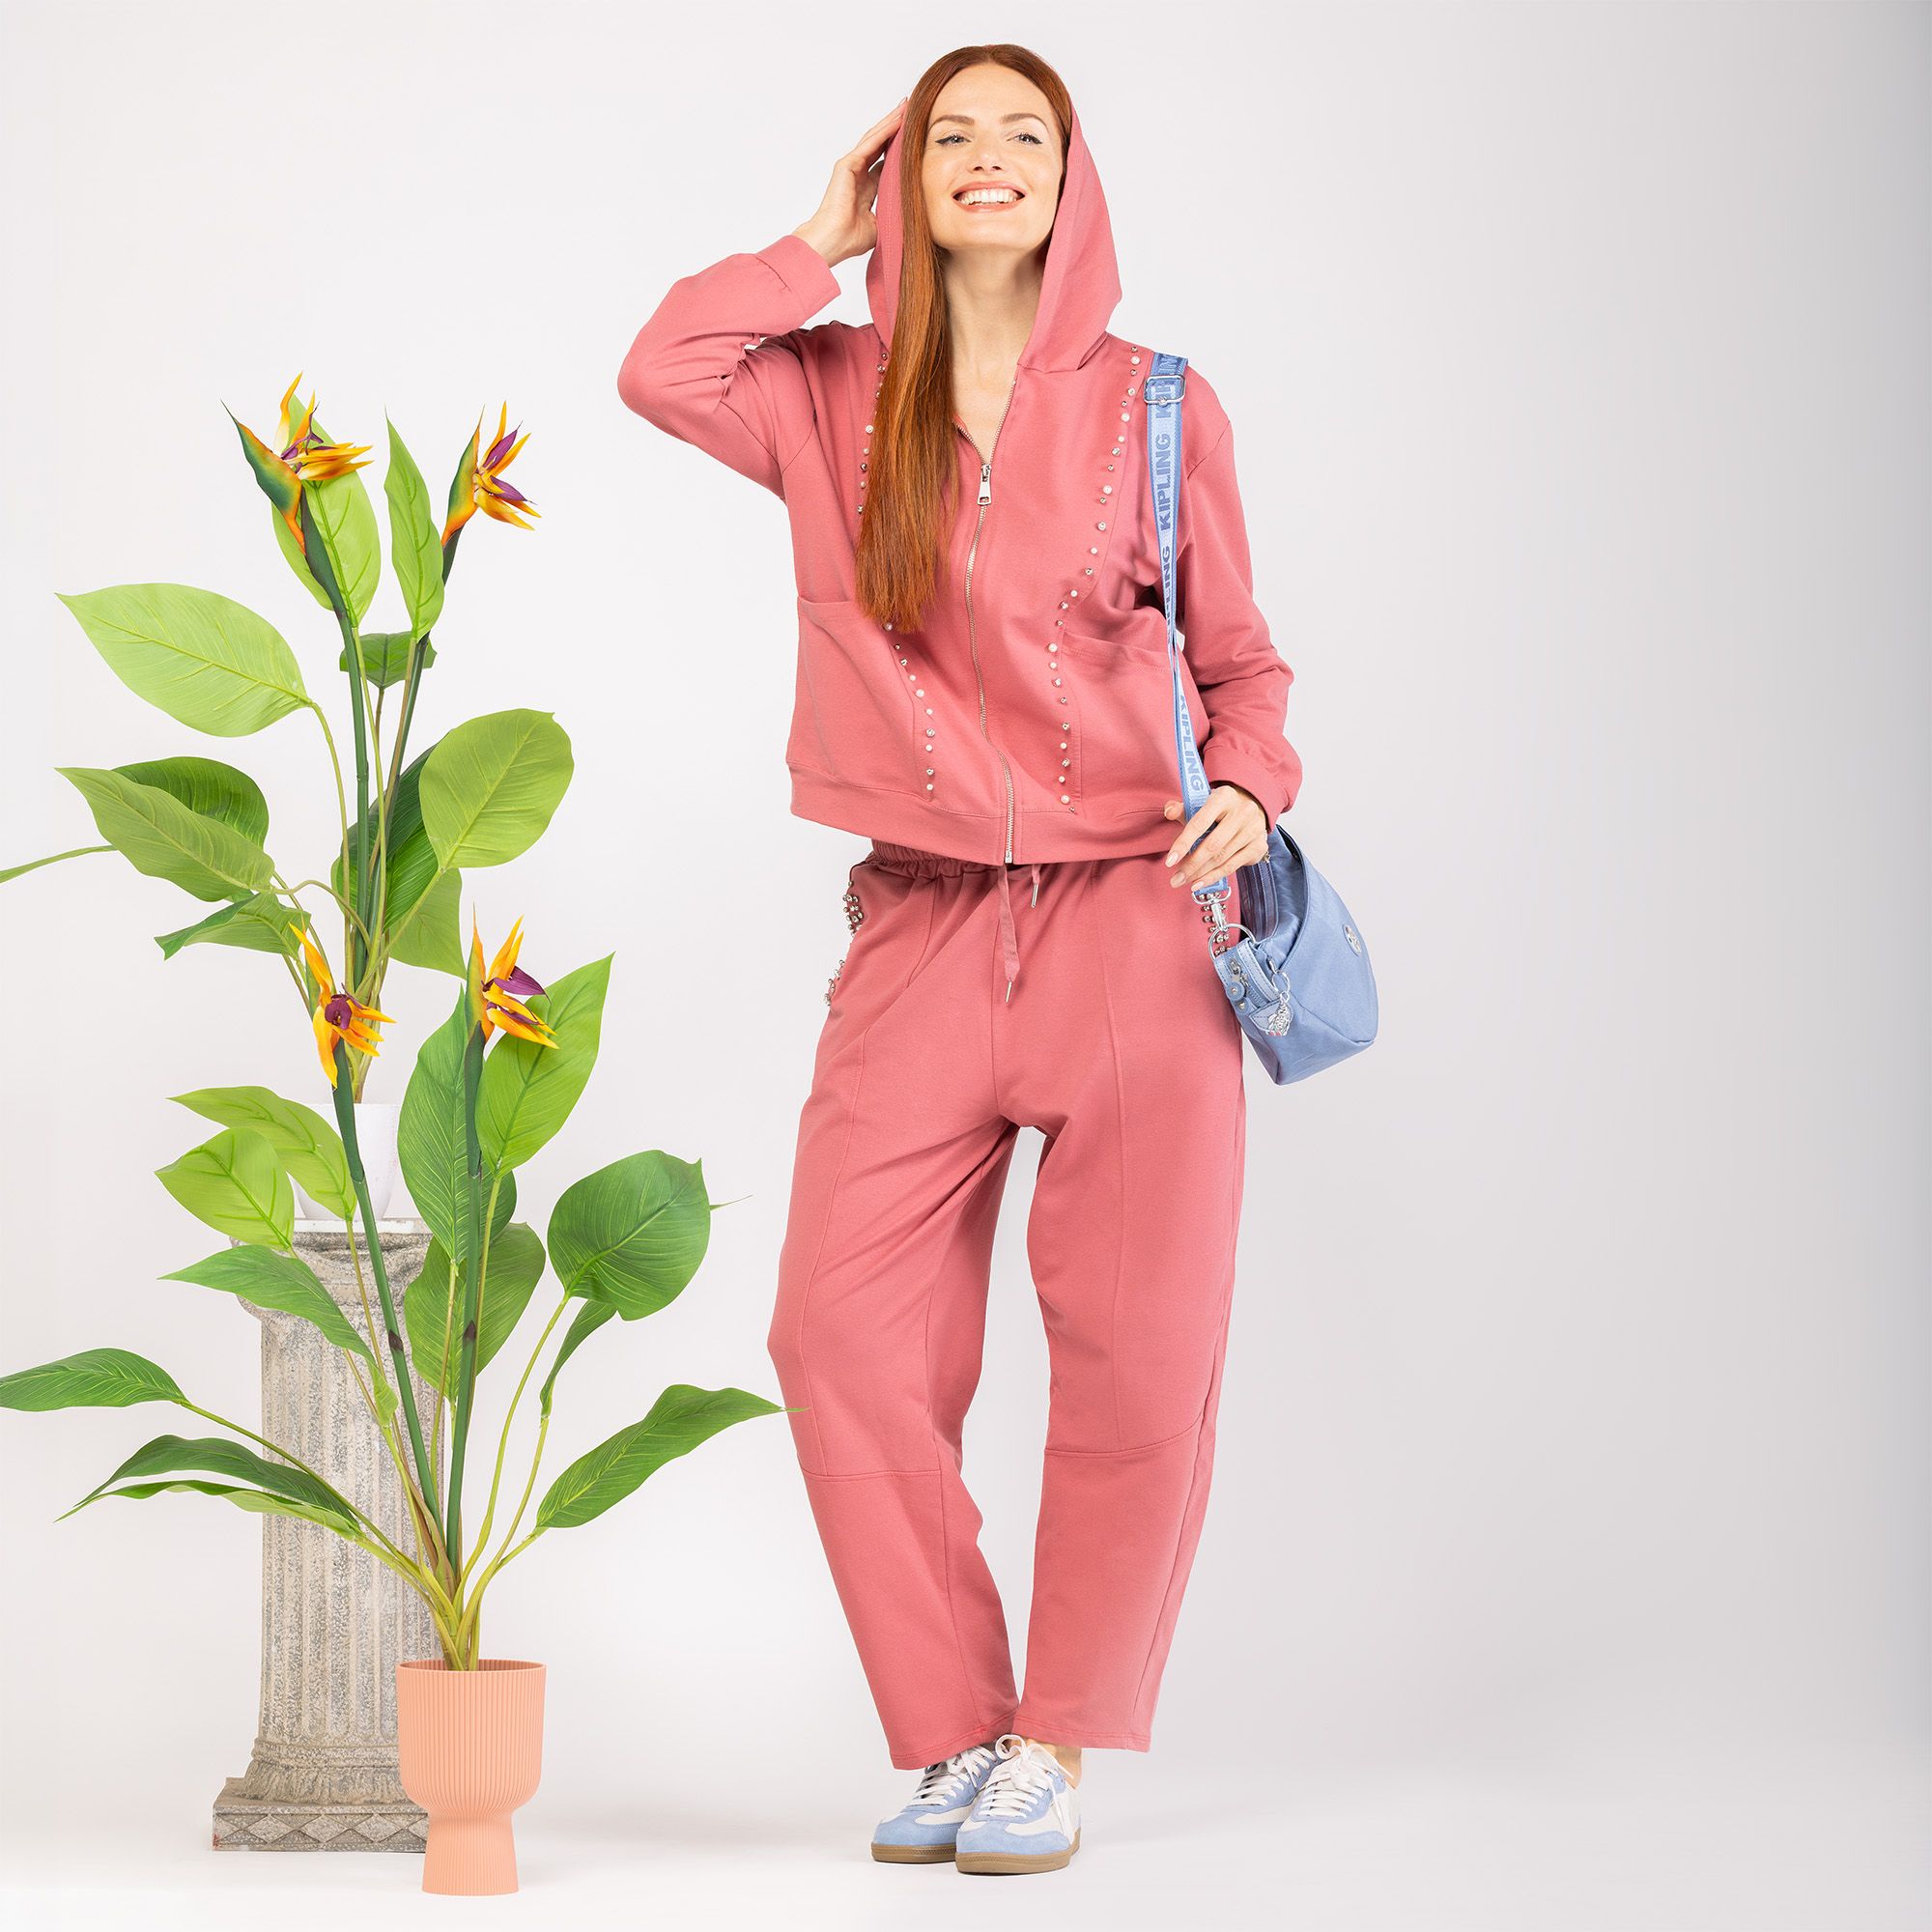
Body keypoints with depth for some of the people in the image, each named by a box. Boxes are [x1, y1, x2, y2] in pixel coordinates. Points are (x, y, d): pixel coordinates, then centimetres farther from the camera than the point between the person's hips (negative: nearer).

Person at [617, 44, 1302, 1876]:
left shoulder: (1155, 407, 5)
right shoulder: (838, 398, 9)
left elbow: (1239, 658, 11)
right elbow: (661, 371, -10)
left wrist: (1247, 789, -9)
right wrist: (828, 238, 1)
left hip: (1134, 918, -1)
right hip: (921, 928, 2)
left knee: (1136, 1354, -3)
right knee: (844, 1332, -5)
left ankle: (1052, 1754, 11)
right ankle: (947, 1739, 10)